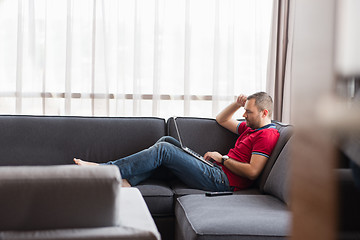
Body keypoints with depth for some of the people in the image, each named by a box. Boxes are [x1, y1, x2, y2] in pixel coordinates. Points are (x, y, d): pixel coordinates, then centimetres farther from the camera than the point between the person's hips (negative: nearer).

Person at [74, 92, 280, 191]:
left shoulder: (267, 135, -10)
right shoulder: (251, 128, 21)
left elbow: (252, 172, -21)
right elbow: (222, 120, 34)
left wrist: (223, 158, -11)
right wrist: (238, 104, 15)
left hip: (222, 180, -10)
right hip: (217, 170, 10)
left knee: (163, 150, -14)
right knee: (166, 141, 6)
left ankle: (107, 169, -11)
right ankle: (128, 181, -5)